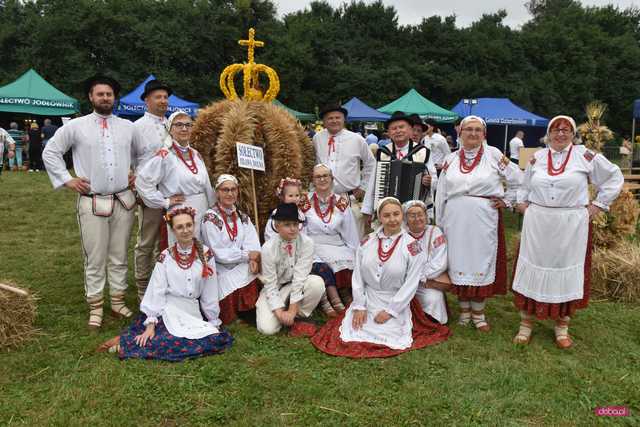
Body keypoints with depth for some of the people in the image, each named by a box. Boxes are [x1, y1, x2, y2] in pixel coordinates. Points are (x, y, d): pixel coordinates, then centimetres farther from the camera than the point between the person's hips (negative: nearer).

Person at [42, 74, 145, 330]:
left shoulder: (127, 126, 8)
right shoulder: (76, 126, 0)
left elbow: (143, 153, 23)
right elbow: (50, 152, 5)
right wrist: (66, 180, -1)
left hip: (123, 201, 3)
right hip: (92, 203, -2)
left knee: (119, 257, 11)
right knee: (94, 259, 2)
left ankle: (118, 302, 23)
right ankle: (95, 308, 14)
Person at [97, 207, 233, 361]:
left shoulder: (206, 254, 2)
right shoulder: (166, 256, 1)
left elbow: (210, 292, 5)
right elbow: (157, 291, -4)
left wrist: (214, 322, 7)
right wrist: (151, 324, -12)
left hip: (193, 312, 4)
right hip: (167, 310, -3)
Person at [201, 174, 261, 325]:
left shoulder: (242, 217, 11)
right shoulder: (210, 217, -9)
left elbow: (252, 244, -2)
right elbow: (218, 253, -14)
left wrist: (253, 259, -23)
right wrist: (248, 255, -15)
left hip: (243, 267, 5)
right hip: (220, 271, -5)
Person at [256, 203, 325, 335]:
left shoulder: (306, 243, -19)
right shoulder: (268, 248, -20)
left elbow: (300, 276, -22)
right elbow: (270, 285, -16)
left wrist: (292, 310, -26)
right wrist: (280, 312, -27)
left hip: (298, 286, 1)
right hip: (274, 289, -1)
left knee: (317, 283, -31)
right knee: (267, 328, -22)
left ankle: (299, 316, -6)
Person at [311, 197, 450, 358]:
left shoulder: (413, 247, -8)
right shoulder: (367, 242, 2)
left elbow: (411, 283, -9)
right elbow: (357, 275, 2)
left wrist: (390, 311, -12)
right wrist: (359, 306, -6)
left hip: (396, 302, -2)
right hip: (367, 299, 3)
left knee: (387, 338, -17)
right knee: (349, 335, -7)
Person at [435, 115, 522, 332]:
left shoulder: (494, 155, 1)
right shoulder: (451, 159, 8)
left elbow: (518, 179, 7)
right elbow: (441, 194, 10)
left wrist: (506, 201, 2)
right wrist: (440, 223, 8)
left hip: (484, 221, -2)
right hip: (456, 221, 2)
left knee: (481, 262, 4)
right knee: (459, 263, 6)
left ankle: (478, 312, 17)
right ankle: (464, 310, 20)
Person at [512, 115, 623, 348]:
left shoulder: (585, 156, -1)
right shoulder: (537, 157, 8)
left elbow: (614, 177, 6)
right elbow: (524, 184, 24)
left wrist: (598, 204, 1)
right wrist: (522, 202, 11)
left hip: (571, 226, -2)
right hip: (538, 224, 2)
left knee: (567, 272, 7)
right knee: (533, 270, 5)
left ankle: (562, 325, 22)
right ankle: (526, 322, 16)